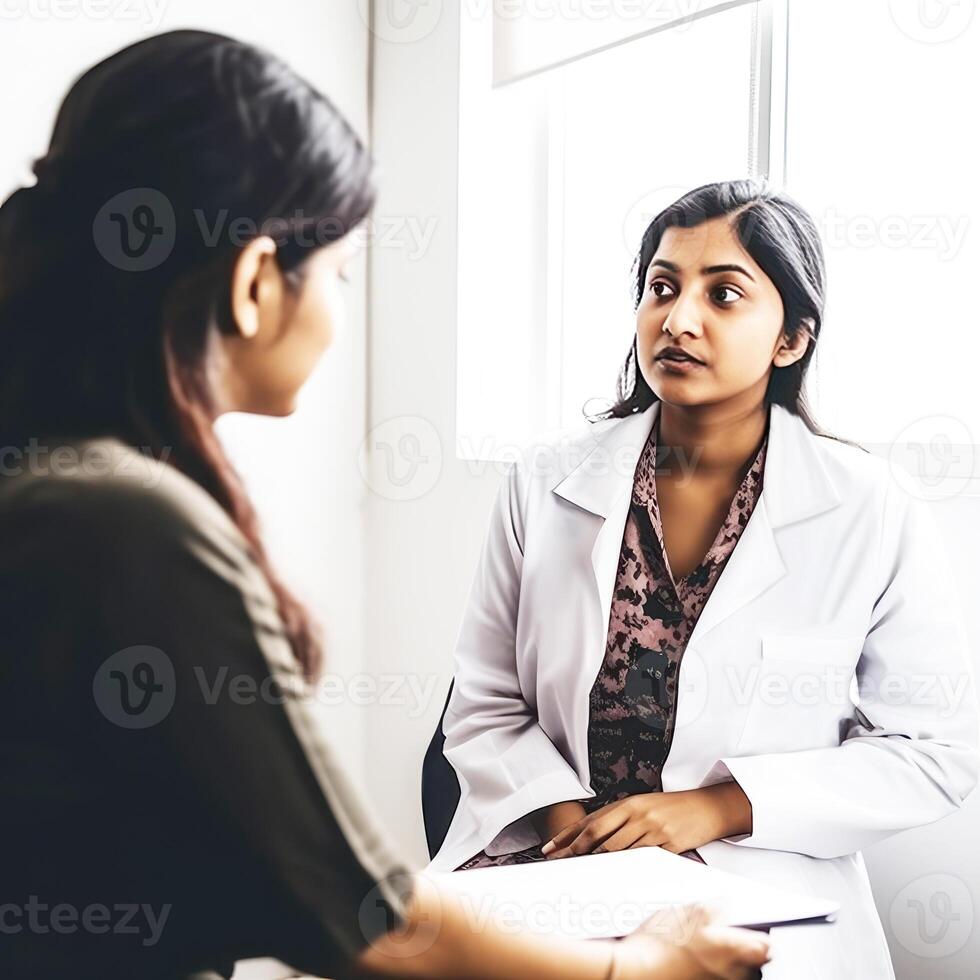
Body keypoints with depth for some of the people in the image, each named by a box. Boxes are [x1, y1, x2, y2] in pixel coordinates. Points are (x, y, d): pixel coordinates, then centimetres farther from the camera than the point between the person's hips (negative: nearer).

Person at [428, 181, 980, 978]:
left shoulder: (872, 514, -5)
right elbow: (486, 704, 6)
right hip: (549, 857, 2)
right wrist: (566, 818, -13)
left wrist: (717, 809, -9)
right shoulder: (546, 485, 2)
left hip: (759, 896, -1)